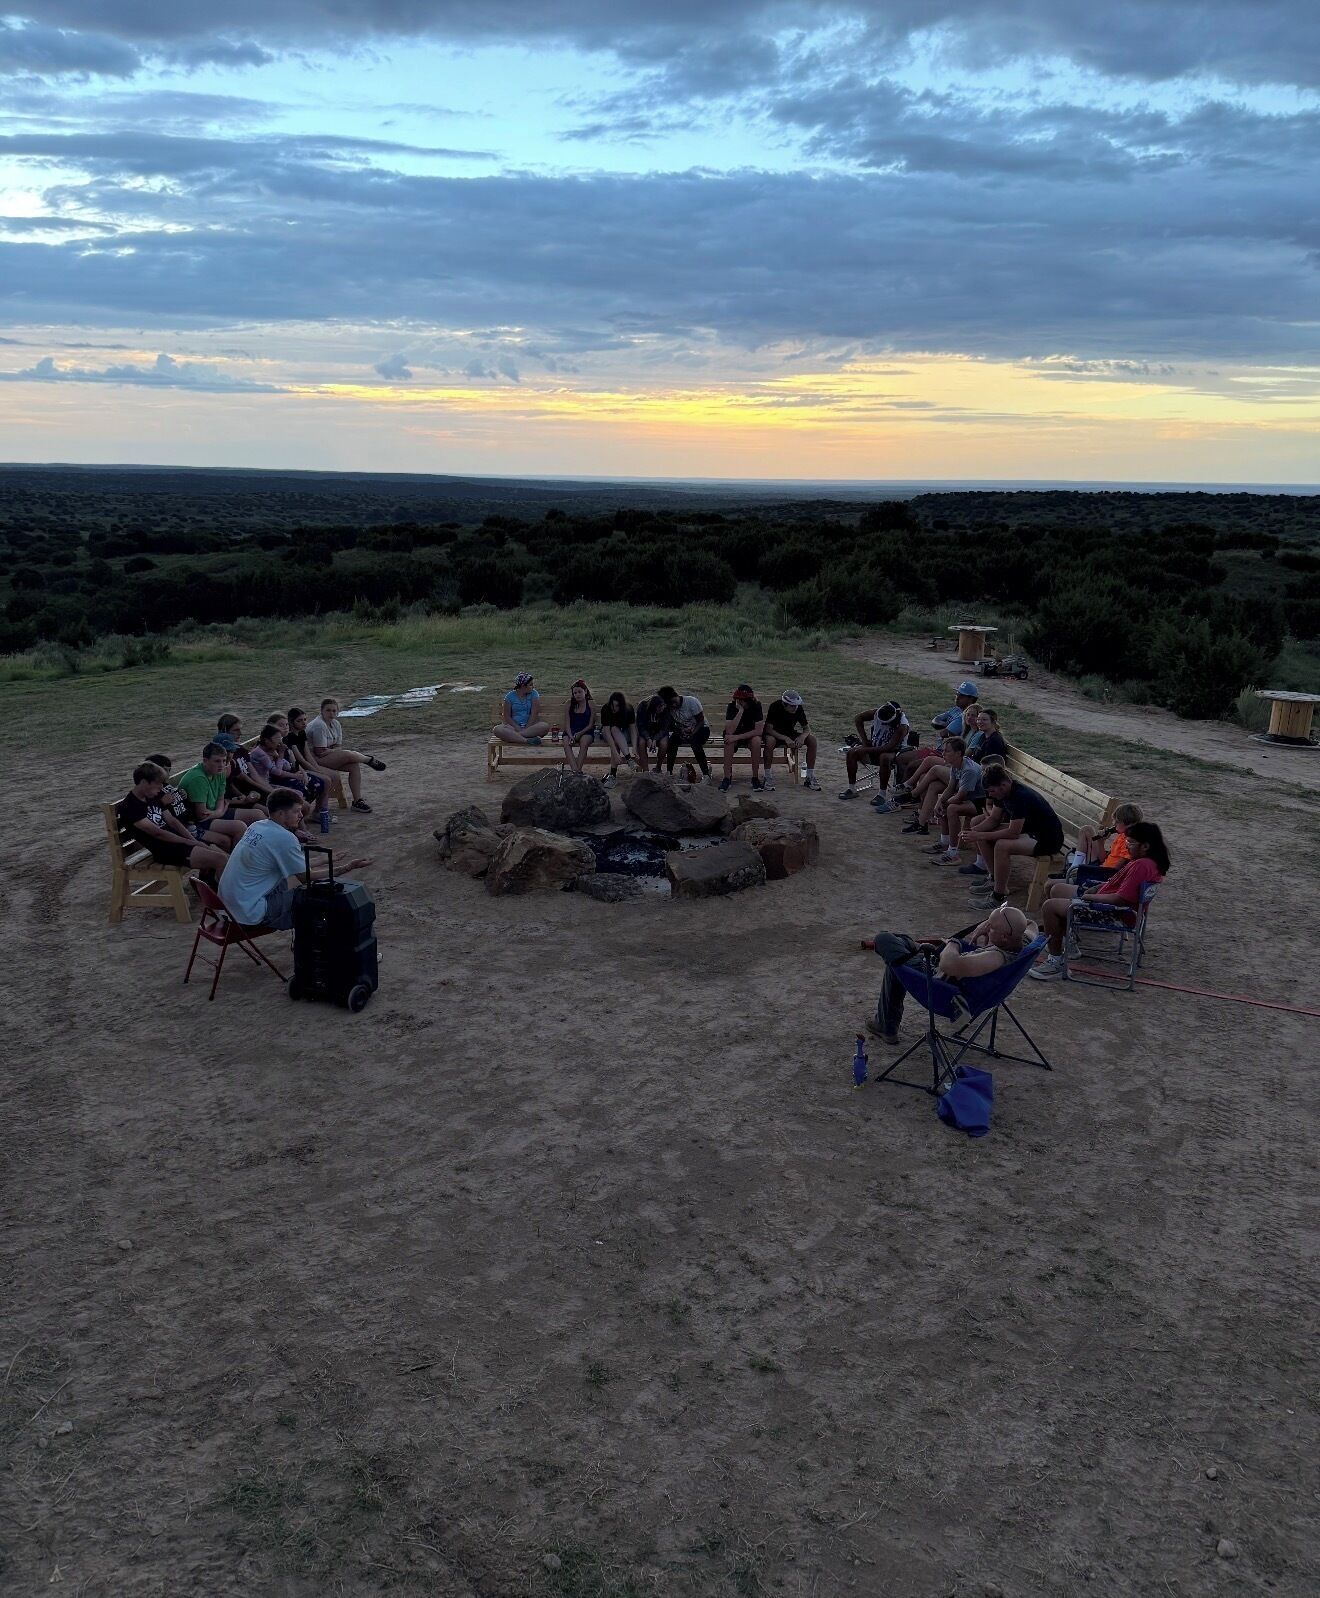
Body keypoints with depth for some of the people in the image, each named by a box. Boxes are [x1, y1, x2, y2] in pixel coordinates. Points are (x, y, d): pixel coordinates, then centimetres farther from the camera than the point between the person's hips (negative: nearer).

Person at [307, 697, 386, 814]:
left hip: (329, 756, 9)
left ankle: (357, 800, -8)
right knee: (348, 755, -25)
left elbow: (338, 746, 5)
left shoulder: (335, 724, 7)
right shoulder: (319, 725, -21)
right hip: (314, 760, -9)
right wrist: (334, 750, -10)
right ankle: (370, 759, 6)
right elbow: (320, 751, -22)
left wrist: (330, 750, -16)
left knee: (355, 765, -10)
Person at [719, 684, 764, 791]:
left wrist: (738, 737, -31)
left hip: (750, 734, 0)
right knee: (729, 740, -33)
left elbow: (758, 731, -23)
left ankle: (755, 777, -21)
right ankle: (727, 778, -29)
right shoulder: (732, 706, -19)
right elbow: (729, 731, -31)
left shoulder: (756, 705, -19)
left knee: (756, 741, -33)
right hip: (735, 734, 0)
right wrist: (740, 711, -36)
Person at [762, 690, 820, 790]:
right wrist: (785, 739, -39)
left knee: (812, 739, -18)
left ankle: (810, 777, -11)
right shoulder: (775, 707, -24)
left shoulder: (798, 708, -12)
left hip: (790, 734, 4)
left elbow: (806, 728, -6)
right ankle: (768, 777, -29)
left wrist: (802, 736, -30)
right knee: (770, 740, -40)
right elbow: (768, 729, -27)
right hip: (774, 734, -4)